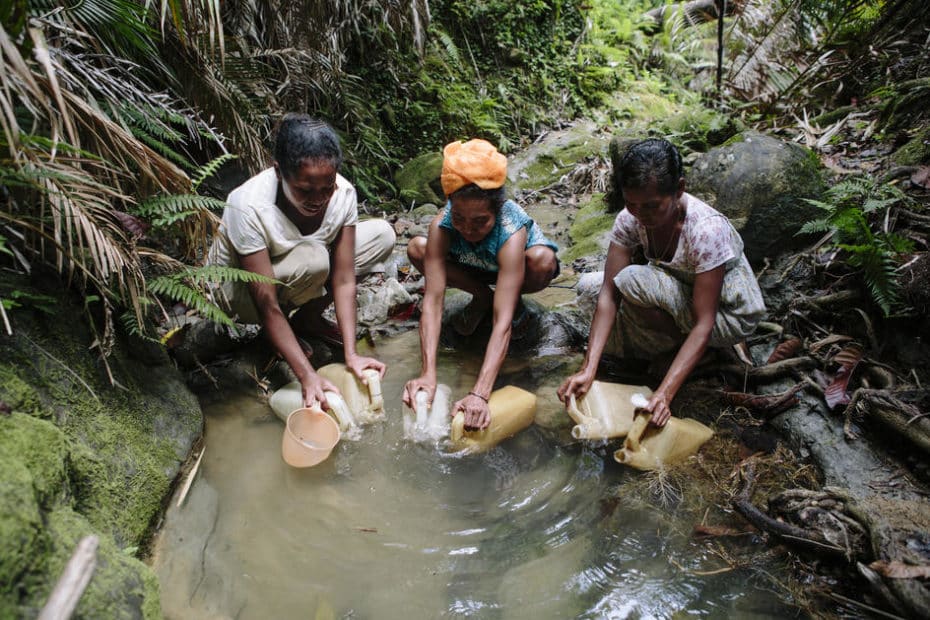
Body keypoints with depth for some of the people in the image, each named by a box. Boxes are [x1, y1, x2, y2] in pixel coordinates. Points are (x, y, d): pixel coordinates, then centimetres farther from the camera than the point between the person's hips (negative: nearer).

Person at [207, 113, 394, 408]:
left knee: (382, 235, -11)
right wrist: (308, 376, -37)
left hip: (296, 275, 5)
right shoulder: (248, 207, -36)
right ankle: (281, 331, -6)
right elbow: (267, 305, -33)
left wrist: (351, 354, -29)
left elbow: (343, 280, -21)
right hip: (235, 285, -5)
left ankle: (307, 317, 0)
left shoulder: (343, 193, -23)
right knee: (313, 259, -37)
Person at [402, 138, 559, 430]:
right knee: (416, 248, -23)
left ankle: (515, 299, -1)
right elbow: (433, 299, -37)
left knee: (542, 261, -38)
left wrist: (479, 395, -56)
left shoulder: (512, 231, -41)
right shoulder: (442, 225, -34)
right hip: (475, 268, 3)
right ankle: (482, 297, 0)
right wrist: (428, 373, -48)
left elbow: (503, 322, -48)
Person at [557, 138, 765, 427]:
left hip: (730, 315, -6)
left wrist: (664, 393, -40)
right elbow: (609, 294, -21)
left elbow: (704, 324, -32)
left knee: (632, 281, -30)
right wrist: (588, 369, -31)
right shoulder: (630, 219, -17)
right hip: (680, 298, 7)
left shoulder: (707, 230, -33)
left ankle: (683, 343, -3)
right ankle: (682, 339, 4)